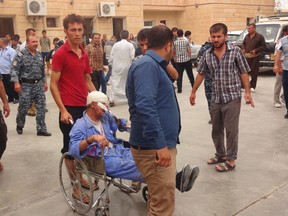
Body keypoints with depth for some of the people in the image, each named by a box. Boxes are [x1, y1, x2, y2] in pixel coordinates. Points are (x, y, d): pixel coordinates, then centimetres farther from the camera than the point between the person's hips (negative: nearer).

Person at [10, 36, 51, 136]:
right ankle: (19, 125, 29)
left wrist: (45, 82, 16)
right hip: (26, 85, -5)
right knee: (23, 107, 2)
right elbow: (14, 69, -12)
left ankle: (41, 129, 9)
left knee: (41, 107, 2)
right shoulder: (21, 55, -8)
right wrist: (16, 82, -21)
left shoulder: (39, 55, 11)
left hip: (39, 84, 5)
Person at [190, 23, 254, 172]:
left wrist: (247, 92, -11)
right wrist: (193, 92, 14)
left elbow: (243, 73, -4)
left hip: (232, 98, -4)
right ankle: (221, 154, 33)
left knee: (231, 130, 1)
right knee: (216, 130, 15)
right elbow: (201, 74, 11)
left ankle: (231, 160, 14)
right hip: (215, 99, 5)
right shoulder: (207, 54, 2)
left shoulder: (235, 51, -8)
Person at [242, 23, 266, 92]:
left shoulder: (260, 36, -4)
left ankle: (252, 86, 8)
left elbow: (264, 46, -4)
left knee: (254, 71, 0)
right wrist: (243, 49, 3)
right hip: (246, 56, 4)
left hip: (255, 56, -4)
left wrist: (256, 50, -15)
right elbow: (243, 43, 23)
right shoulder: (247, 36, 10)